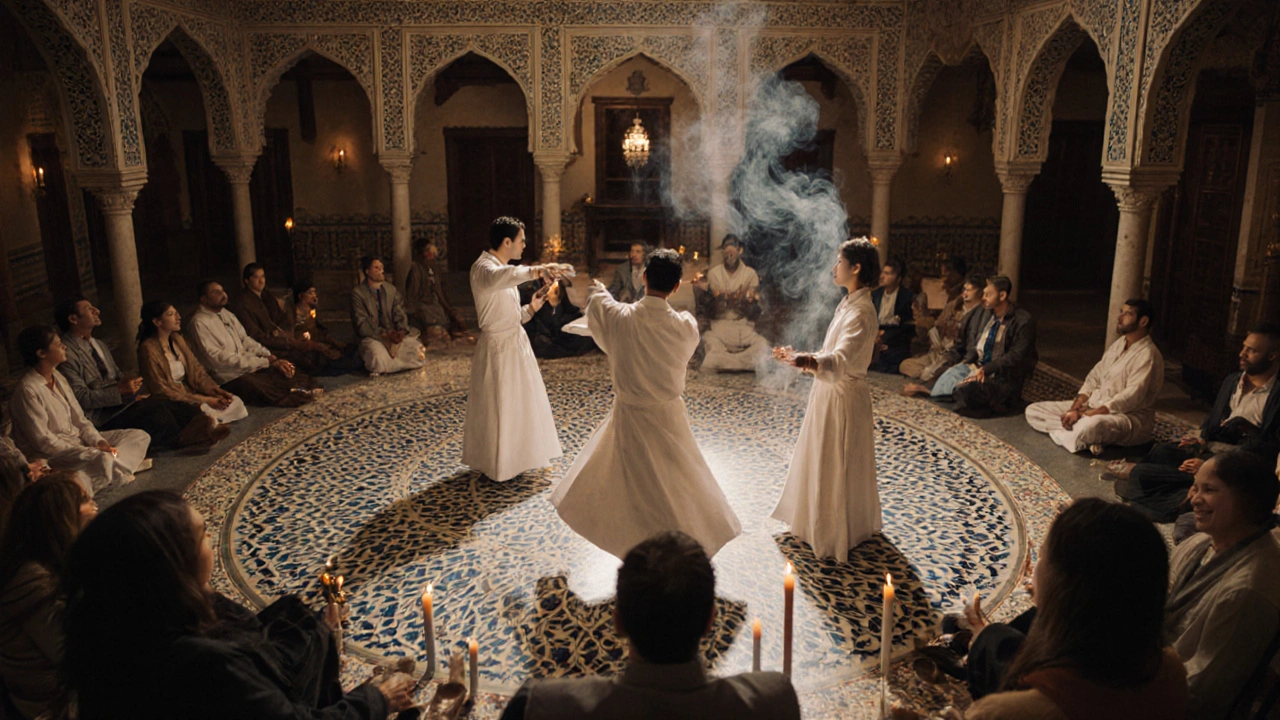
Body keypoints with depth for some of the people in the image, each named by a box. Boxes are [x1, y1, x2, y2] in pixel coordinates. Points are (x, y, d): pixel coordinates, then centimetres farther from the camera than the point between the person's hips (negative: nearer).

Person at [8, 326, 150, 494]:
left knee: (140, 436, -3)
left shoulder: (57, 377, 10)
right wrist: (90, 451, -19)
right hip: (51, 455, -10)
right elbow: (43, 442, -19)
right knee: (103, 460, -40)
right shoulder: (27, 390, -17)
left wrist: (98, 441, -7)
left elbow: (79, 419, 11)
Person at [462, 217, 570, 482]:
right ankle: (495, 466, 18)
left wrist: (530, 309, -1)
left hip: (516, 343, 9)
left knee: (518, 403, 18)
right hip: (497, 347, -9)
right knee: (497, 407, 3)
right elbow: (497, 279, -45)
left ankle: (514, 457, 35)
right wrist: (536, 270, -54)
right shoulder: (483, 267, -17)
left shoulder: (503, 269, 14)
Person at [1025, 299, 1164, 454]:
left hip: (1129, 417, -10)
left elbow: (1131, 397, -24)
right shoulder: (1119, 344, 13)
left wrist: (1087, 415, -25)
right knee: (1033, 411, -3)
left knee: (1089, 426, -46)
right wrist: (1074, 409, -8)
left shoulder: (1147, 355, -15)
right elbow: (1094, 378, 9)